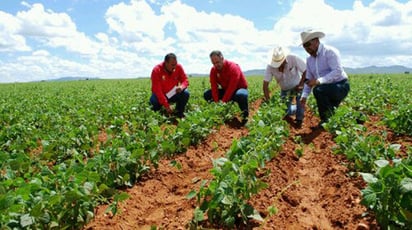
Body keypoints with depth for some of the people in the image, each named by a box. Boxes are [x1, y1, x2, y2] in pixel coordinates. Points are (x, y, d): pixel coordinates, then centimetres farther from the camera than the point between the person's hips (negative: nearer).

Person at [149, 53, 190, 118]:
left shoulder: (178, 67, -12)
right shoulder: (157, 70, -23)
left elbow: (185, 80, -6)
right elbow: (157, 90, -26)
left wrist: (182, 87, -34)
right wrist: (166, 106, -33)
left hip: (173, 94, 3)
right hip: (160, 95, -3)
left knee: (186, 93, -25)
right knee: (154, 100, -35)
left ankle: (179, 113, -4)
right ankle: (155, 113, 0)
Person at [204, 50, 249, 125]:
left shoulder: (233, 67, -25)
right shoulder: (213, 70, -8)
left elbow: (232, 87, -32)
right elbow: (214, 87, -15)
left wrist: (223, 102, -36)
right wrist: (217, 102, -28)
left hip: (239, 89, -6)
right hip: (226, 90, 6)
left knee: (241, 95, -43)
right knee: (207, 94, -10)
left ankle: (245, 117, -19)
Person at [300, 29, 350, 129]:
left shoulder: (330, 52, -15)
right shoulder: (309, 59, 8)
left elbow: (338, 71, -26)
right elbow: (309, 80, 11)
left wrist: (319, 81, -36)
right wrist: (304, 96, -3)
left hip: (340, 86, -8)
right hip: (327, 89, 8)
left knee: (318, 90, -33)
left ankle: (327, 121, -20)